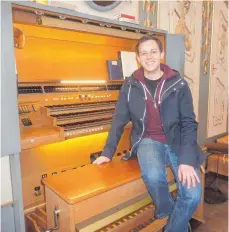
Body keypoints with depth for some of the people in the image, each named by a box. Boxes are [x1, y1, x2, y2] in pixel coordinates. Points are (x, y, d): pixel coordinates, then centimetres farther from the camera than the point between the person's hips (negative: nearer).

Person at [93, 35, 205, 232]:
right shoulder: (130, 86, 0)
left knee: (193, 195, -18)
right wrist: (107, 152, 1)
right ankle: (171, 214, 3)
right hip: (148, 141, 0)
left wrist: (187, 160, -18)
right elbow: (119, 121, 4)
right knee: (153, 176, -32)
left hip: (177, 143, 1)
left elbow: (189, 123, -6)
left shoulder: (179, 84, -4)